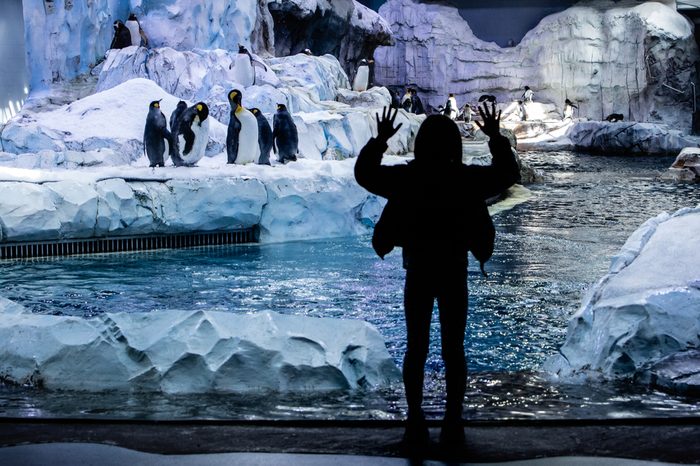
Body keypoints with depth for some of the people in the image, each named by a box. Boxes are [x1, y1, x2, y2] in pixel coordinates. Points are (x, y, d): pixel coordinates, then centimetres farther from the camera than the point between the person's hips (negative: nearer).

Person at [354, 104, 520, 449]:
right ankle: (453, 424, 11)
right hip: (454, 274, 0)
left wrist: (379, 140, 10)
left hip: (418, 272, 0)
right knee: (453, 349, 8)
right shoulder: (467, 179, -8)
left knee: (416, 348, 9)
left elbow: (364, 173, 4)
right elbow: (508, 173, 8)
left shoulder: (406, 178, -9)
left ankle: (415, 424, 11)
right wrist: (496, 138, 14)